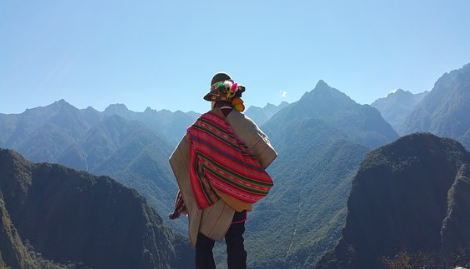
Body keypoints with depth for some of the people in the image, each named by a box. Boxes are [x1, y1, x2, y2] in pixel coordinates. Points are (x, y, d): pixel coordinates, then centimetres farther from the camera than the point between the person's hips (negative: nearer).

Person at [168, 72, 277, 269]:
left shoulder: (201, 125, -4)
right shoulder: (242, 123, -7)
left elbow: (177, 159, -3)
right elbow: (266, 152, -18)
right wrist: (252, 173, 1)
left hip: (206, 198, 0)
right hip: (236, 197, 0)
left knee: (203, 246, 9)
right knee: (235, 245, 10)